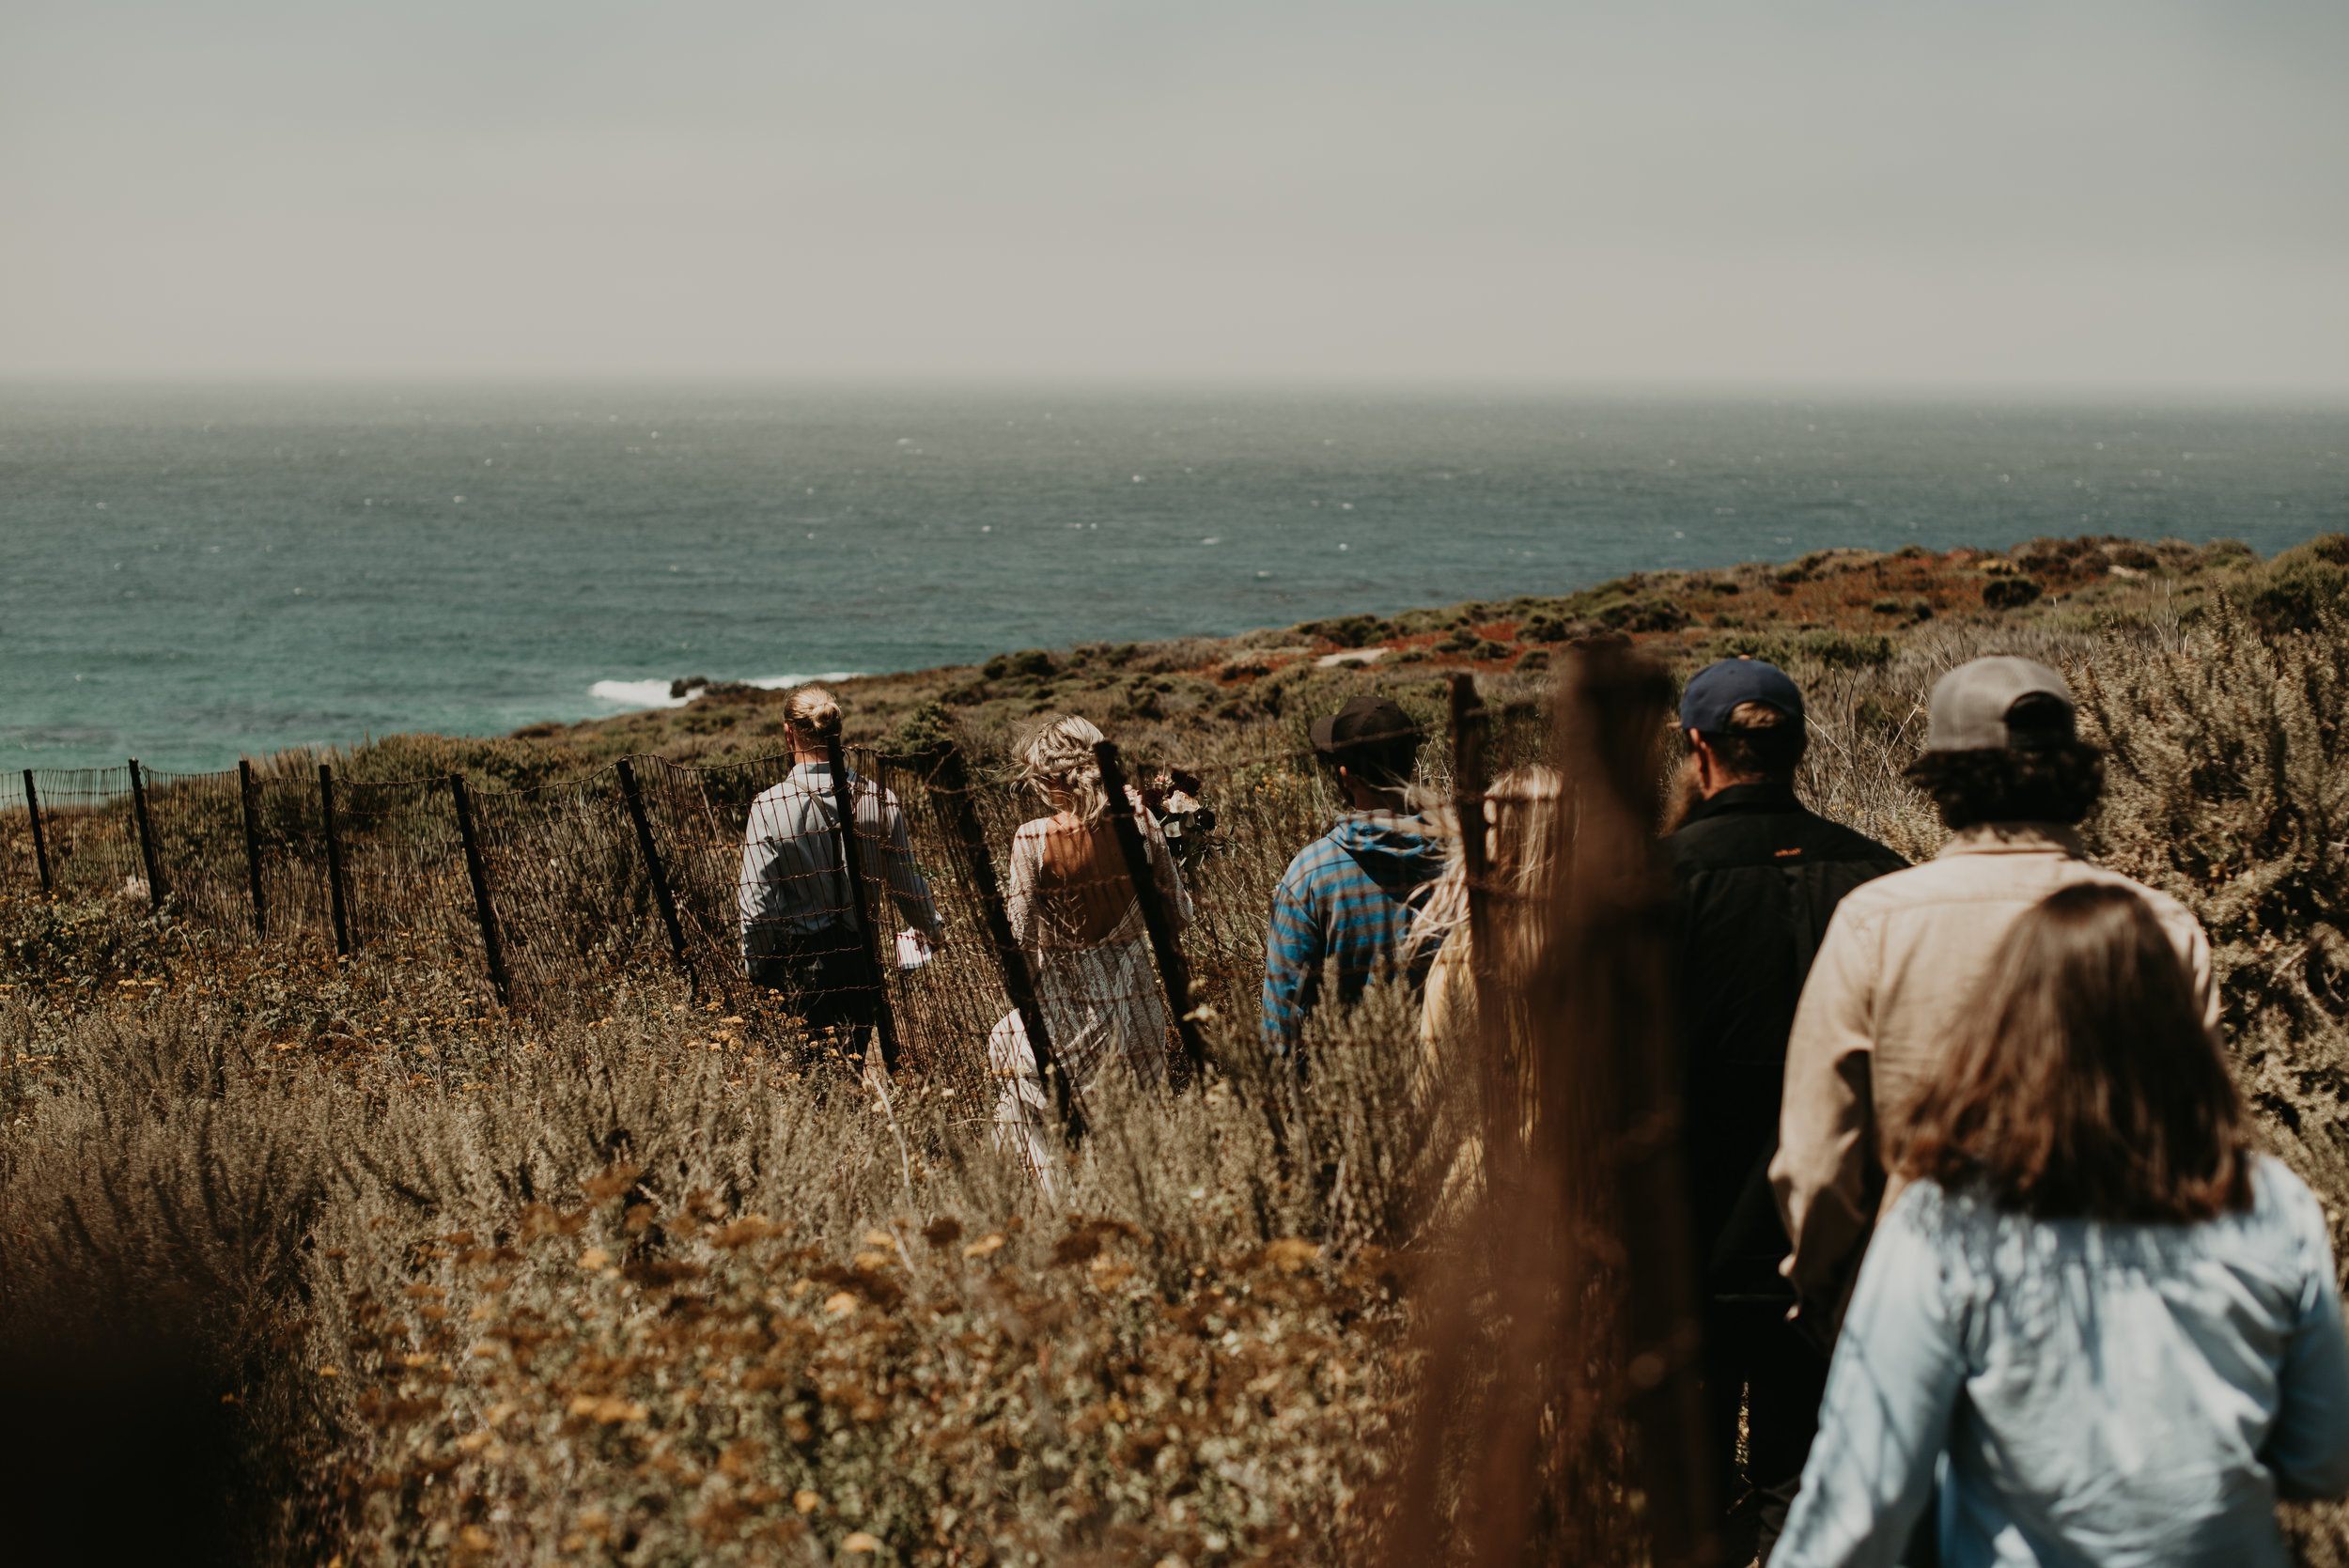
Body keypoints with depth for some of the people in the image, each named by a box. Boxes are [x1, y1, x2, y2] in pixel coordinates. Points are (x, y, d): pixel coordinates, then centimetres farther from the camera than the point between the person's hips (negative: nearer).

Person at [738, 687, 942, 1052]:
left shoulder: (769, 808, -14)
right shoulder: (879, 798, -4)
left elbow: (757, 903, -12)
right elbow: (906, 882, 6)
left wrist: (756, 973, 1)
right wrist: (928, 928, 27)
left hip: (797, 961, -3)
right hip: (861, 952, 3)